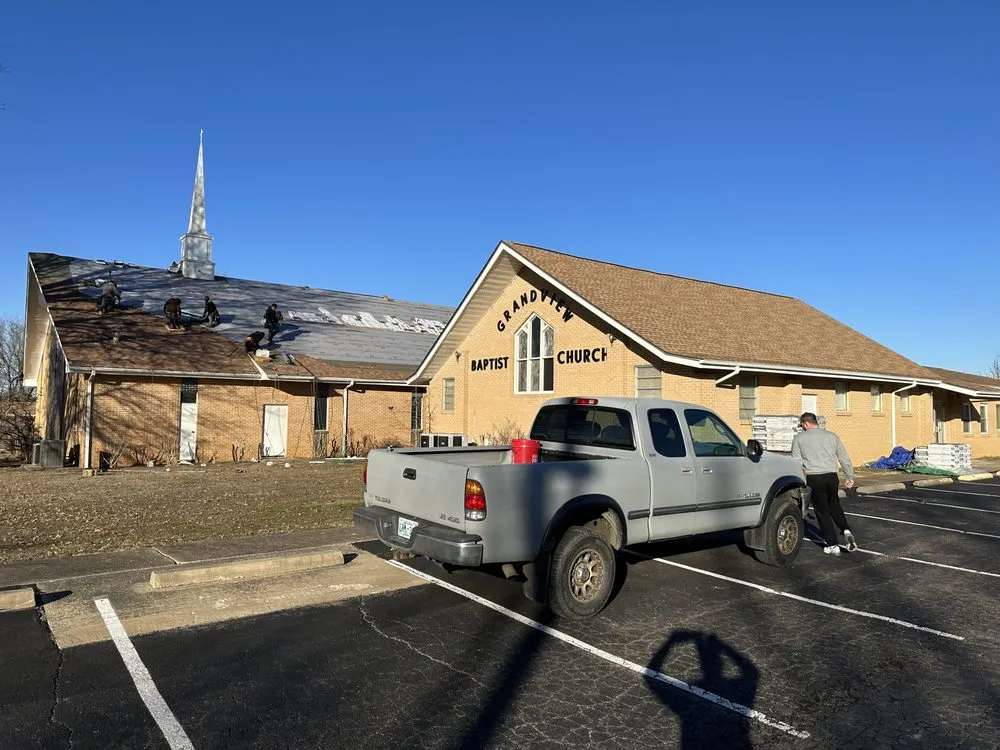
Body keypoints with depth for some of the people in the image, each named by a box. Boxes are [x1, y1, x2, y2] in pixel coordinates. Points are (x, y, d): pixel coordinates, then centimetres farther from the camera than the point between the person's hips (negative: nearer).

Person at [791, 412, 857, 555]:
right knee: (834, 506, 23)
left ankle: (832, 545, 8)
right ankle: (846, 531, 3)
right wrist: (850, 477, 22)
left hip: (814, 479, -3)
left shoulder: (799, 438, 0)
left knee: (823, 512, 6)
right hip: (832, 477, 3)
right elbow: (845, 459, 12)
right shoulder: (832, 436, 9)